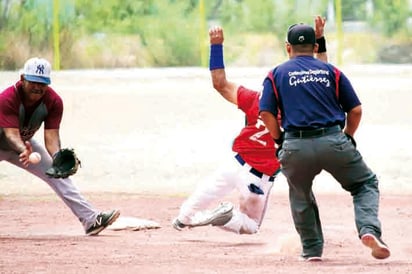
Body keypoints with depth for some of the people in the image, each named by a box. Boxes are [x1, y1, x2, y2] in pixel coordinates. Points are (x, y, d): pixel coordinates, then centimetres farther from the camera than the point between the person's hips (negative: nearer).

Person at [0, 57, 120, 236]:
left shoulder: (53, 101, -19)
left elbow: (51, 136, -25)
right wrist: (23, 150, -64)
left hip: (25, 145, 4)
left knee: (58, 173, -5)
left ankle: (90, 220, -7)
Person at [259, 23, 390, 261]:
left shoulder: (277, 74, 12)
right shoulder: (331, 71, 14)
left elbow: (267, 114, 1)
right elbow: (355, 110, 9)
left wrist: (281, 141, 15)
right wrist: (347, 139, 23)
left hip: (295, 147, 1)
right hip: (333, 142, 0)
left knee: (301, 196, 26)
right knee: (366, 184, 16)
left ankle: (312, 249, 22)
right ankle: (369, 229, -9)